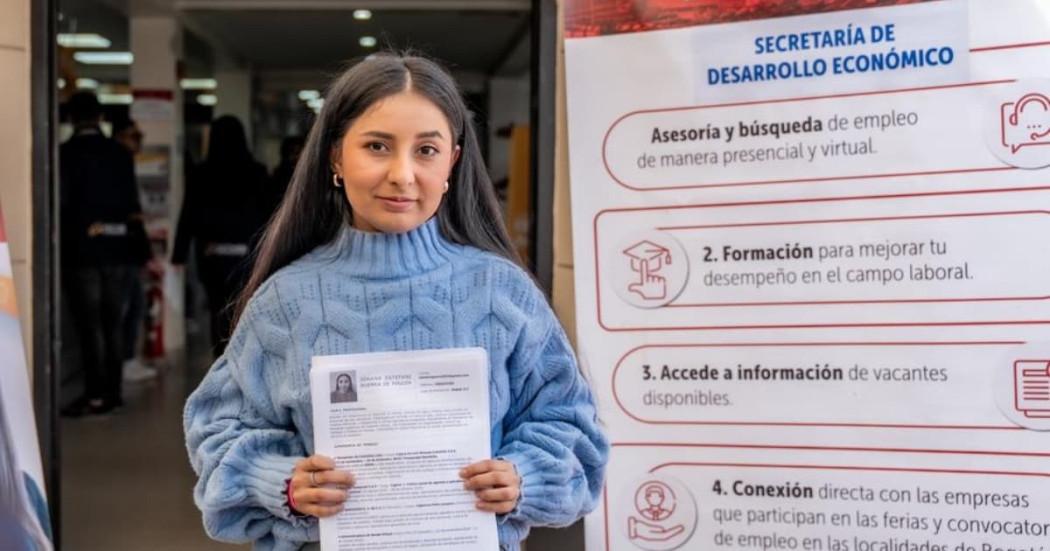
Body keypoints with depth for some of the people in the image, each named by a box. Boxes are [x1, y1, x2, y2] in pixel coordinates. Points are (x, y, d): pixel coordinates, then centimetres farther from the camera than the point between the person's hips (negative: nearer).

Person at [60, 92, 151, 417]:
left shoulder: (65, 154, -7)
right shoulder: (121, 155, 5)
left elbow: (61, 204, -8)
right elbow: (132, 207, 8)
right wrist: (143, 252, 12)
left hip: (82, 251, -4)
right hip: (119, 250, 4)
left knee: (89, 326, -2)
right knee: (113, 325, 11)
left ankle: (96, 396, -4)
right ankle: (113, 392, 14)